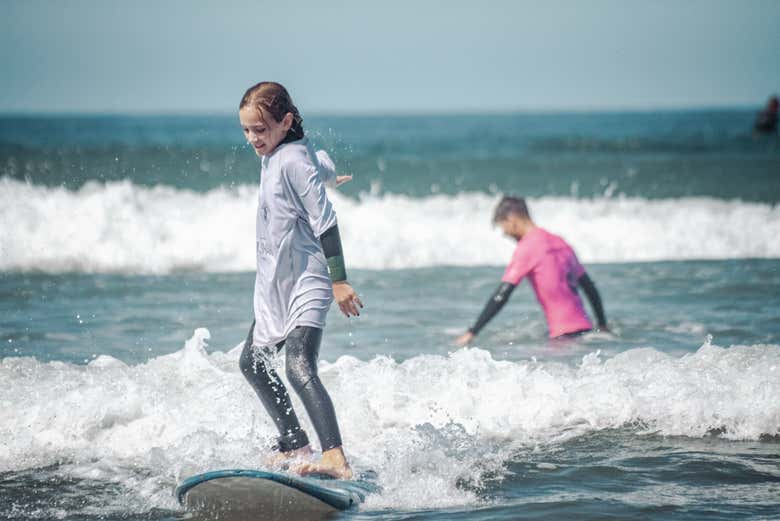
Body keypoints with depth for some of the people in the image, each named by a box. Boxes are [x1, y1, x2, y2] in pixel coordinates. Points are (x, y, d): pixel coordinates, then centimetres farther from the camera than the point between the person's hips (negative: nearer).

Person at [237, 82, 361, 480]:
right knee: (253, 361, 19)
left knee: (299, 366, -27)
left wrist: (339, 280, -24)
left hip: (306, 281, -11)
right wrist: (328, 177, 54)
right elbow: (323, 165, 30)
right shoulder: (274, 155, 9)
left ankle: (335, 460, -39)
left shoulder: (292, 162, -19)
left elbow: (324, 221, -21)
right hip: (276, 283, 11)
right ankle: (294, 446, 31)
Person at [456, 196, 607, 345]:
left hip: (564, 332, -8)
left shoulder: (526, 248, -8)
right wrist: (603, 326, 29)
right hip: (585, 327, 8)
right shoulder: (559, 242, 16)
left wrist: (472, 332, -11)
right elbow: (589, 287, 21)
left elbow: (502, 295, -13)